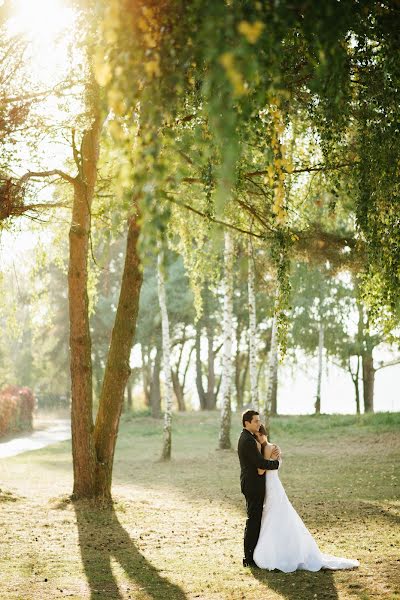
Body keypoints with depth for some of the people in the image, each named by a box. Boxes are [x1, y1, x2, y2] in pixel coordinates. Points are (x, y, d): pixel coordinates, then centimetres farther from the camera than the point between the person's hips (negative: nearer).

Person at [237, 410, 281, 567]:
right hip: (253, 486, -10)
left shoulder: (246, 438, 13)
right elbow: (261, 464, -22)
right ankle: (249, 558, 0)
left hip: (252, 485, 10)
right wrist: (276, 461, -6)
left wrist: (271, 455, -4)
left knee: (255, 520, 15)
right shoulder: (248, 441, -20)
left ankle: (252, 554, 22)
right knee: (253, 520, -5)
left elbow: (258, 458, 14)